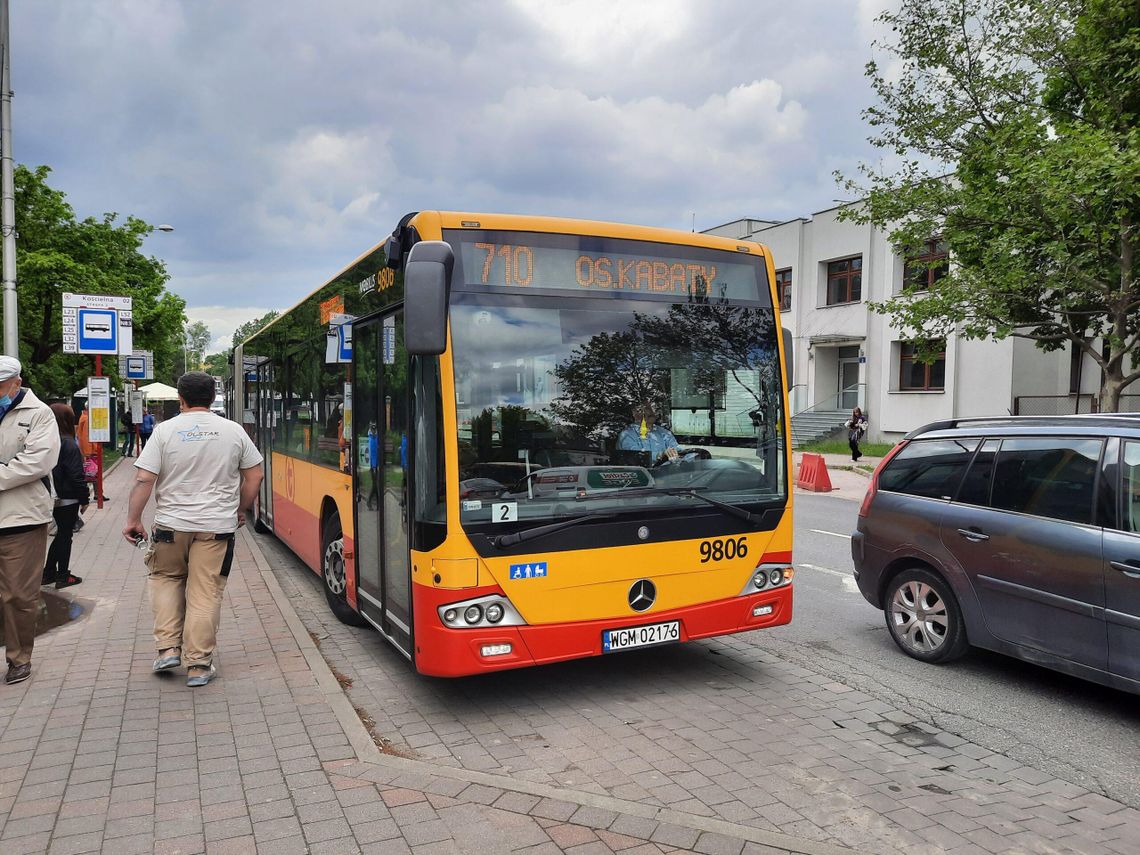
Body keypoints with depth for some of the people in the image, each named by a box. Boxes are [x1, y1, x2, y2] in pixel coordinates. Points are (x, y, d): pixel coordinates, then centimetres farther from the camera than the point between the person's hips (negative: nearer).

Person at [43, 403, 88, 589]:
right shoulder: (69, 445, -18)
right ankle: (63, 577, 11)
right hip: (68, 499, -6)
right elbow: (77, 476, -18)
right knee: (65, 535, 4)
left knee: (61, 534, 19)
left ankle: (49, 572, 23)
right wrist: (84, 499, -8)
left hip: (52, 498, 6)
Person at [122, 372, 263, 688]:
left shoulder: (165, 430, -4)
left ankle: (168, 649, 16)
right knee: (206, 593, 5)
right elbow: (254, 476, 5)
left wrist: (133, 520, 1)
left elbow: (144, 480, -7)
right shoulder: (234, 431, 1)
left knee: (166, 579, 22)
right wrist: (241, 510, 17)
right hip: (217, 527, 0)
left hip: (171, 524, 0)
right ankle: (199, 665, 8)